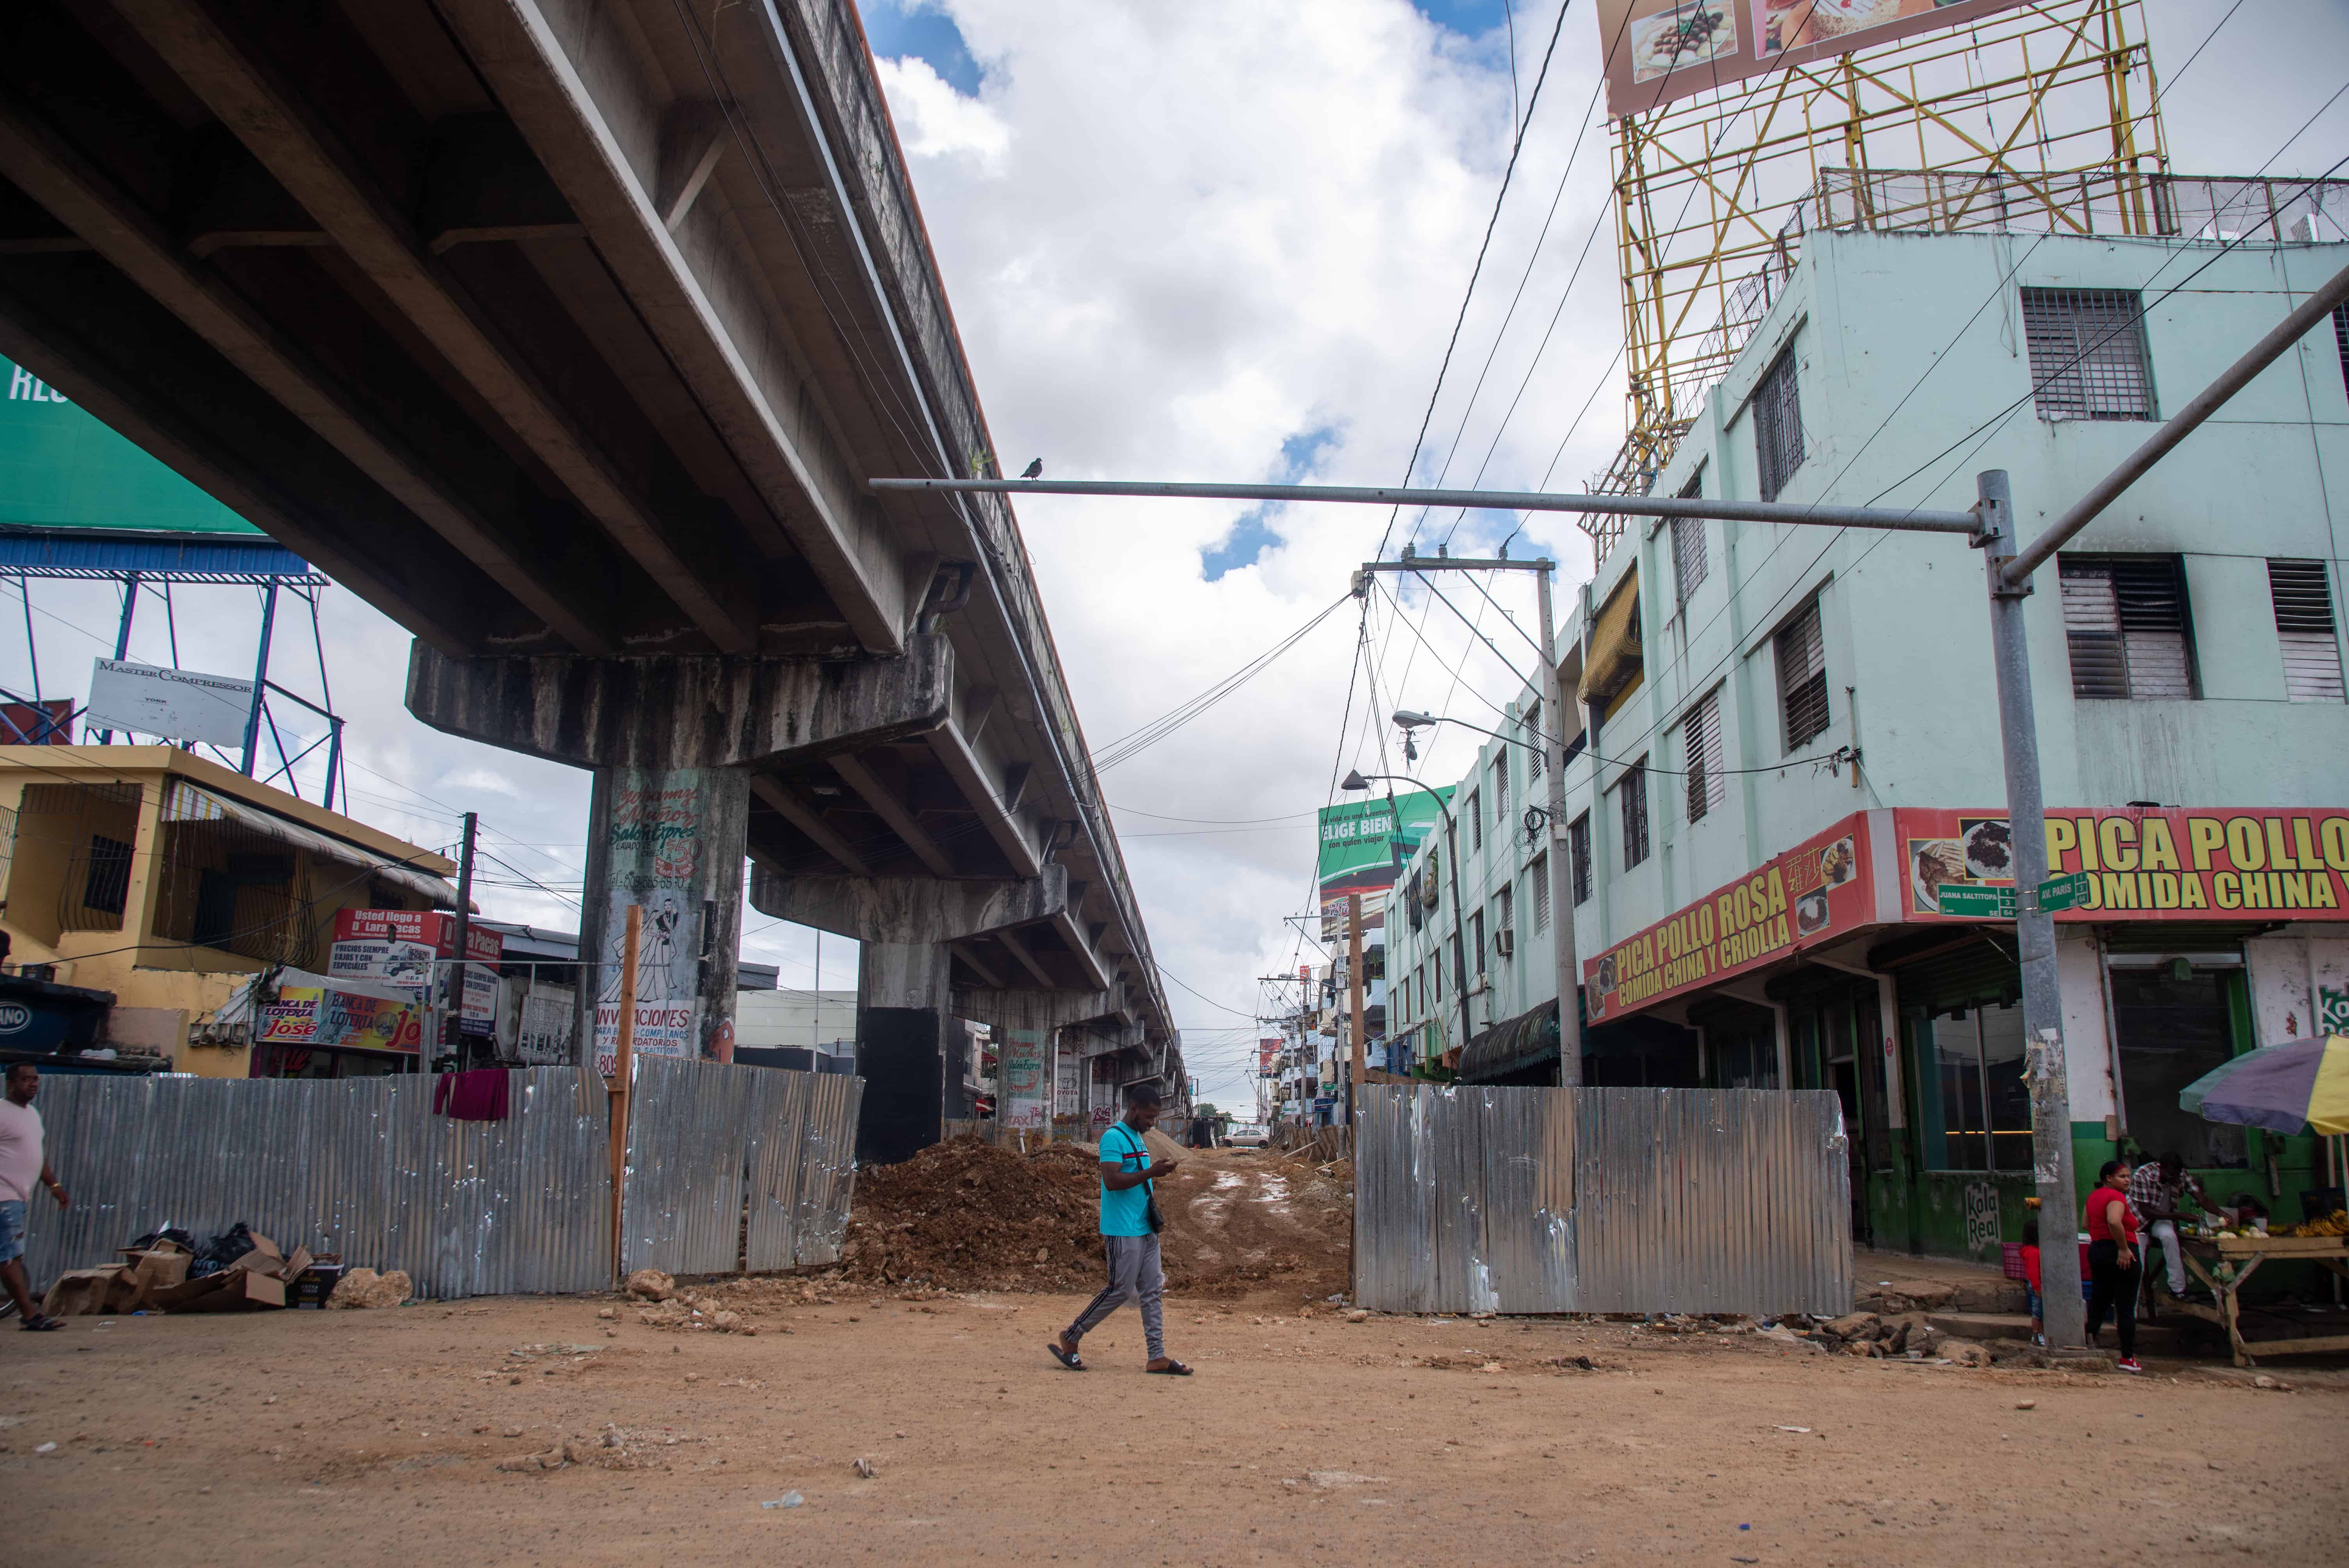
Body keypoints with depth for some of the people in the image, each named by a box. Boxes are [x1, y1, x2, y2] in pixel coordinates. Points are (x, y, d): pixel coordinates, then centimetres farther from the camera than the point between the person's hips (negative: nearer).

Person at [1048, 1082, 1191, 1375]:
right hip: (1123, 1231, -9)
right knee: (1120, 1291, -4)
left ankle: (1158, 1357, 10)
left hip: (1146, 1229, 9)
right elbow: (1112, 1181, -24)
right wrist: (1150, 1173, -26)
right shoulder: (1114, 1138, -14)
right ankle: (1069, 1339, 11)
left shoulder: (1139, 1139, 16)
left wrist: (1153, 1186, 10)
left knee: (1152, 1292, 7)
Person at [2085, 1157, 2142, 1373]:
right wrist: (2124, 1248, -24)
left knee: (2098, 1304, 14)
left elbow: (2087, 1224, 21)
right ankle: (2128, 1358, 1)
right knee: (2126, 1308, -1)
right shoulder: (2116, 1197, -14)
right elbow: (2114, 1222, -31)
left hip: (2097, 1250, 9)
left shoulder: (2094, 1196, 14)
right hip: (2120, 1256, -8)